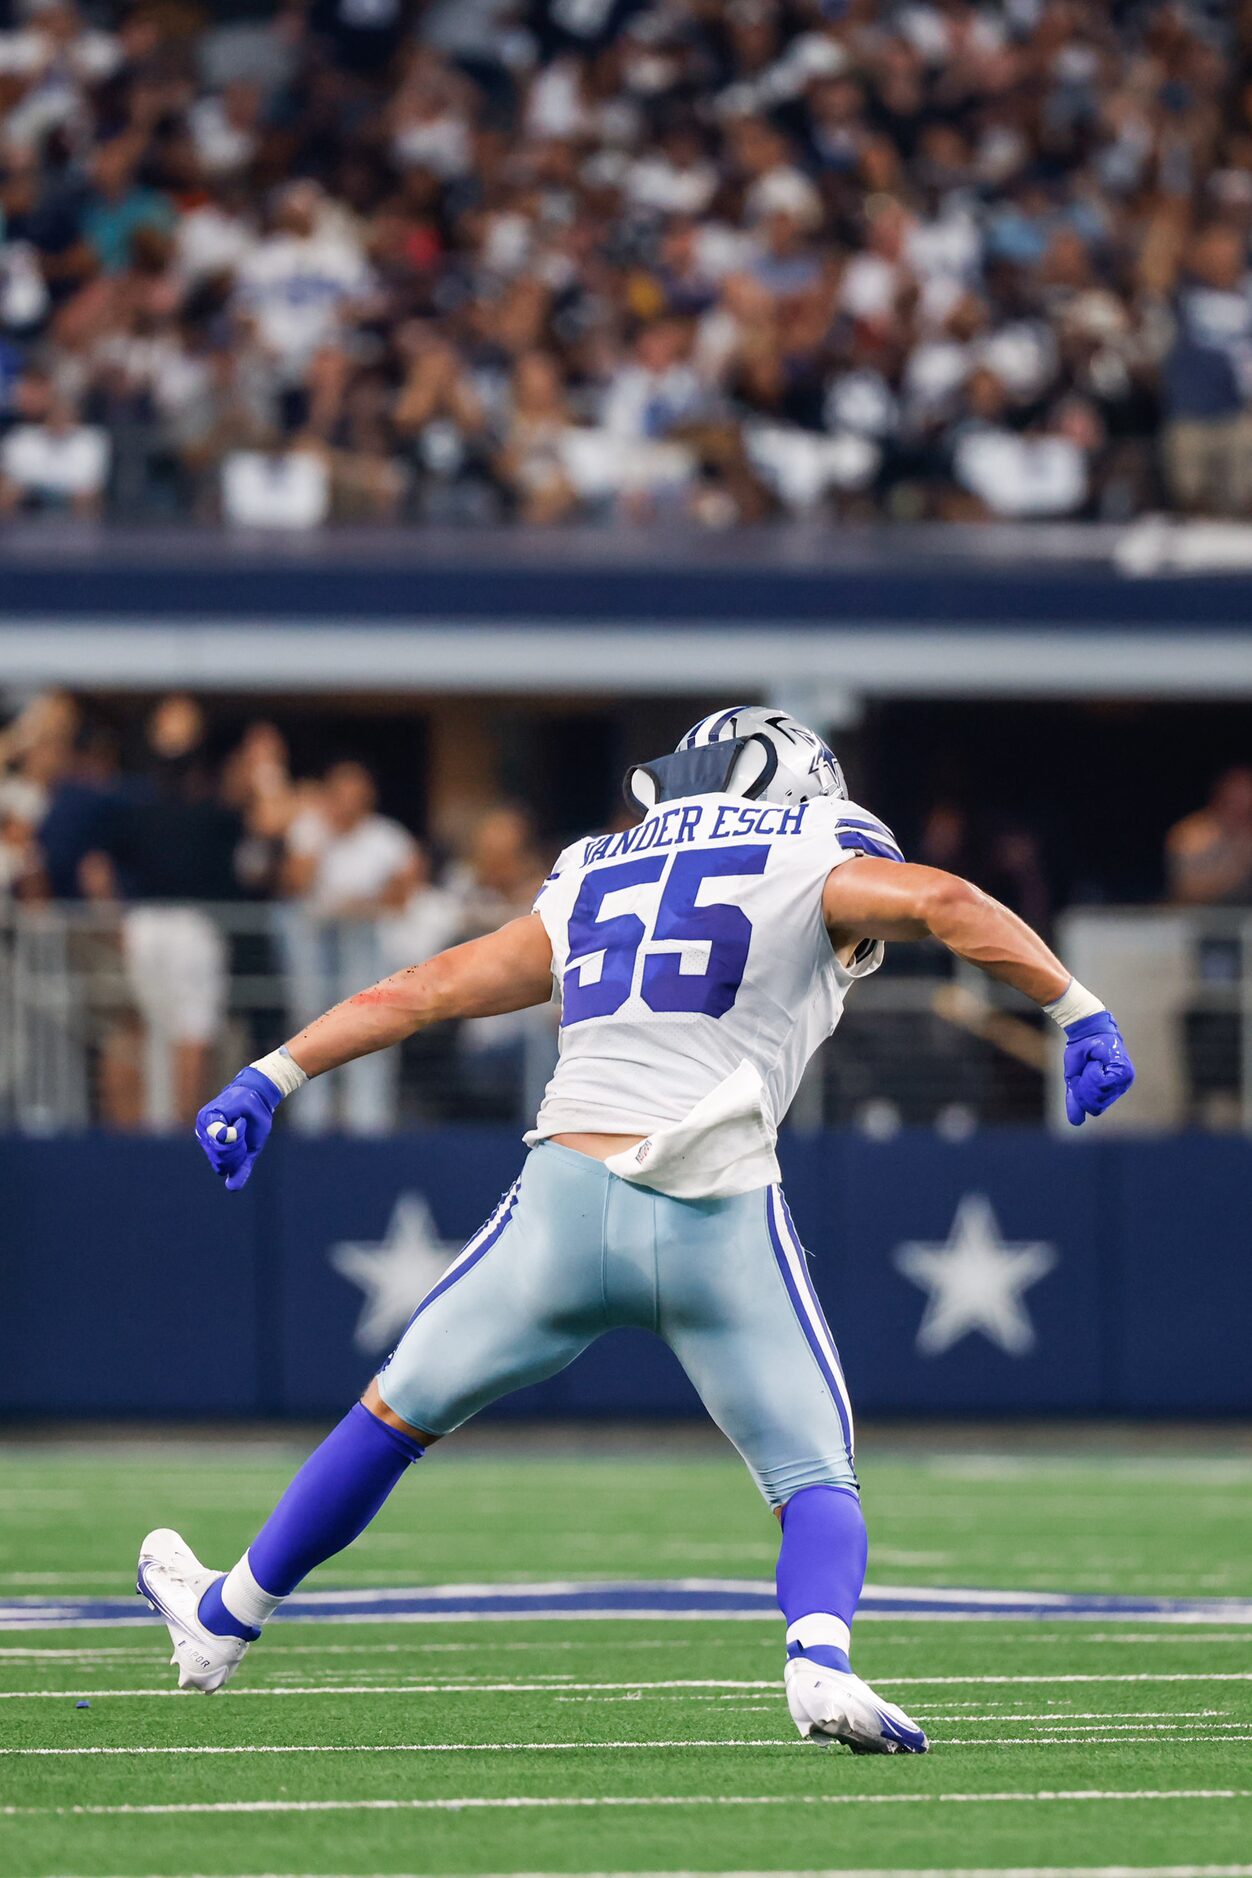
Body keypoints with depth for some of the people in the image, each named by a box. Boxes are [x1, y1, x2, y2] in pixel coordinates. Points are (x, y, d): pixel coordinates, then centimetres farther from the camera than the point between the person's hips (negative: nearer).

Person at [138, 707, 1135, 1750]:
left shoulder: (592, 886, 23)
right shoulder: (811, 865, 11)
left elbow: (413, 992, 26)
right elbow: (948, 902, -7)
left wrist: (269, 1078, 31)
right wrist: (1078, 1012, -2)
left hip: (569, 1196, 3)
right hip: (720, 1218, -3)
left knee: (398, 1412, 21)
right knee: (816, 1481, 6)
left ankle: (223, 1620, 34)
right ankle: (820, 1657, -24)